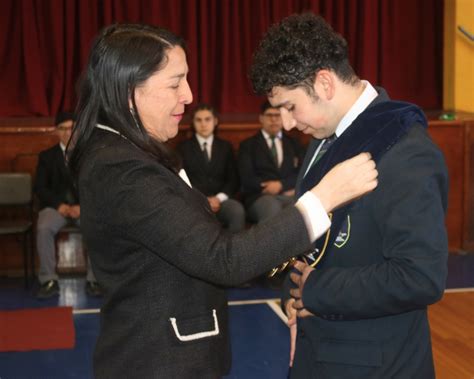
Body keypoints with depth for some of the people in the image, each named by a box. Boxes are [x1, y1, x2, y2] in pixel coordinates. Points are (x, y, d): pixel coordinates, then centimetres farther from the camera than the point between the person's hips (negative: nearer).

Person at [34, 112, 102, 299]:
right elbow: (40, 188, 3)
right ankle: (49, 281, -25)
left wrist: (82, 206, -14)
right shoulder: (47, 156, 12)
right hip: (56, 205, 1)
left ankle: (93, 280, -24)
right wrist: (60, 206, -13)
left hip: (84, 205, 0)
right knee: (43, 228, -33)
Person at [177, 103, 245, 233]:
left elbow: (233, 179, 12)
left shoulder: (225, 147, 20)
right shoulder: (184, 147, 15)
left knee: (237, 210, -33)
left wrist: (219, 198, -8)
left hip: (220, 199, 2)